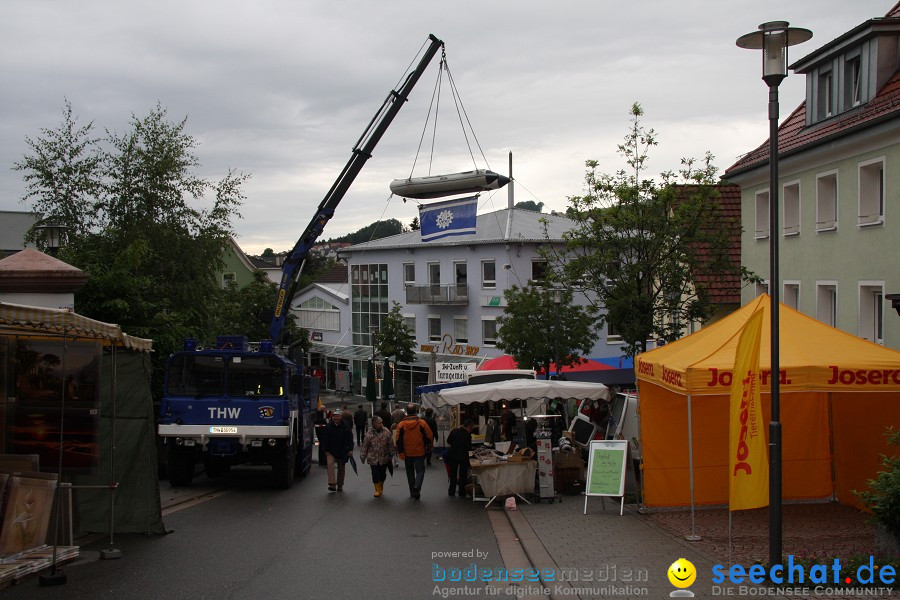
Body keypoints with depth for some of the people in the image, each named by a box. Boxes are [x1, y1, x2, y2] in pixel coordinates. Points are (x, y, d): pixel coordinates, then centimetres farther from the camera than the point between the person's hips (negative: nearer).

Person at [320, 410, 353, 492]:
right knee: (330, 464, -25)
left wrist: (350, 449, -5)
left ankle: (340, 486, 27)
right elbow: (324, 439, 2)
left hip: (342, 453, 1)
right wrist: (326, 450, -4)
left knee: (341, 469, 11)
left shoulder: (345, 427, -4)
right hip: (331, 452, -1)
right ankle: (332, 484, -28)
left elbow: (350, 439, 2)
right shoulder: (328, 427, -2)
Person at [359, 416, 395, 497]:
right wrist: (363, 457, 1)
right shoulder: (369, 434, -10)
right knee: (375, 474, -3)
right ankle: (377, 489, 14)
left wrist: (392, 455, 7)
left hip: (384, 458, 2)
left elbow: (391, 444, 3)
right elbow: (364, 446, -2)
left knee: (383, 474, 9)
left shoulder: (386, 432, -6)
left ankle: (381, 487, 32)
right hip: (373, 458, -1)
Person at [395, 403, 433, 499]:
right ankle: (417, 487, -17)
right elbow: (430, 437, -4)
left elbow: (399, 441, -5)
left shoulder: (401, 425, -5)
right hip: (420, 452, -2)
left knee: (410, 472, 16)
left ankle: (412, 491, 21)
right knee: (420, 470, 6)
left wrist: (400, 453, 0)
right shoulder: (422, 423, -9)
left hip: (407, 453, 2)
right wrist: (429, 447, 13)